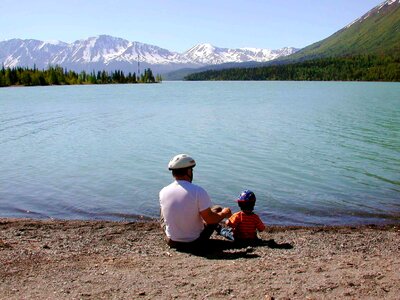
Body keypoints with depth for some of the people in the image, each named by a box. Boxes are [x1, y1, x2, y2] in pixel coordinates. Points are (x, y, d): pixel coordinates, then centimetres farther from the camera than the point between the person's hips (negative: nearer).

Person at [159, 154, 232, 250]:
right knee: (218, 210, 16)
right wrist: (224, 213, 2)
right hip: (195, 242, -3)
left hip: (172, 242, 4)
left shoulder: (163, 192, -10)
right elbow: (210, 219, -19)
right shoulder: (198, 191, -23)